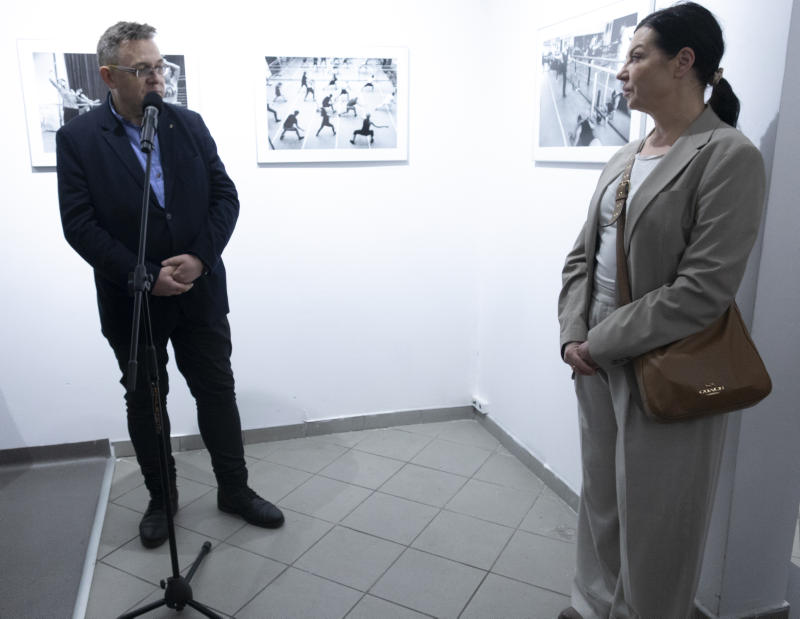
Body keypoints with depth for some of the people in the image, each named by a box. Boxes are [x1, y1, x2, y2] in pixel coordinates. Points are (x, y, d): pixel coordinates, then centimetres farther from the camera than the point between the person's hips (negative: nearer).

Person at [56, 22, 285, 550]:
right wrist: (144, 277, -19)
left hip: (200, 293, 2)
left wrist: (200, 256, -16)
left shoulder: (189, 124, 2)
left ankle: (235, 489, 27)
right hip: (131, 302, -1)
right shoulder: (77, 139, -6)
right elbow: (80, 225, -11)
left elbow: (225, 196, -1)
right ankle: (161, 497, 33)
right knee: (145, 402, 14)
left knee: (218, 391, 10)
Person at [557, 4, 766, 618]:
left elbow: (704, 289, -20)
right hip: (597, 361, 7)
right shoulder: (625, 158, 9)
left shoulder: (728, 157, -14)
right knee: (600, 497, 22)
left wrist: (599, 342, -16)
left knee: (653, 519, 10)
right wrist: (573, 334, -5)